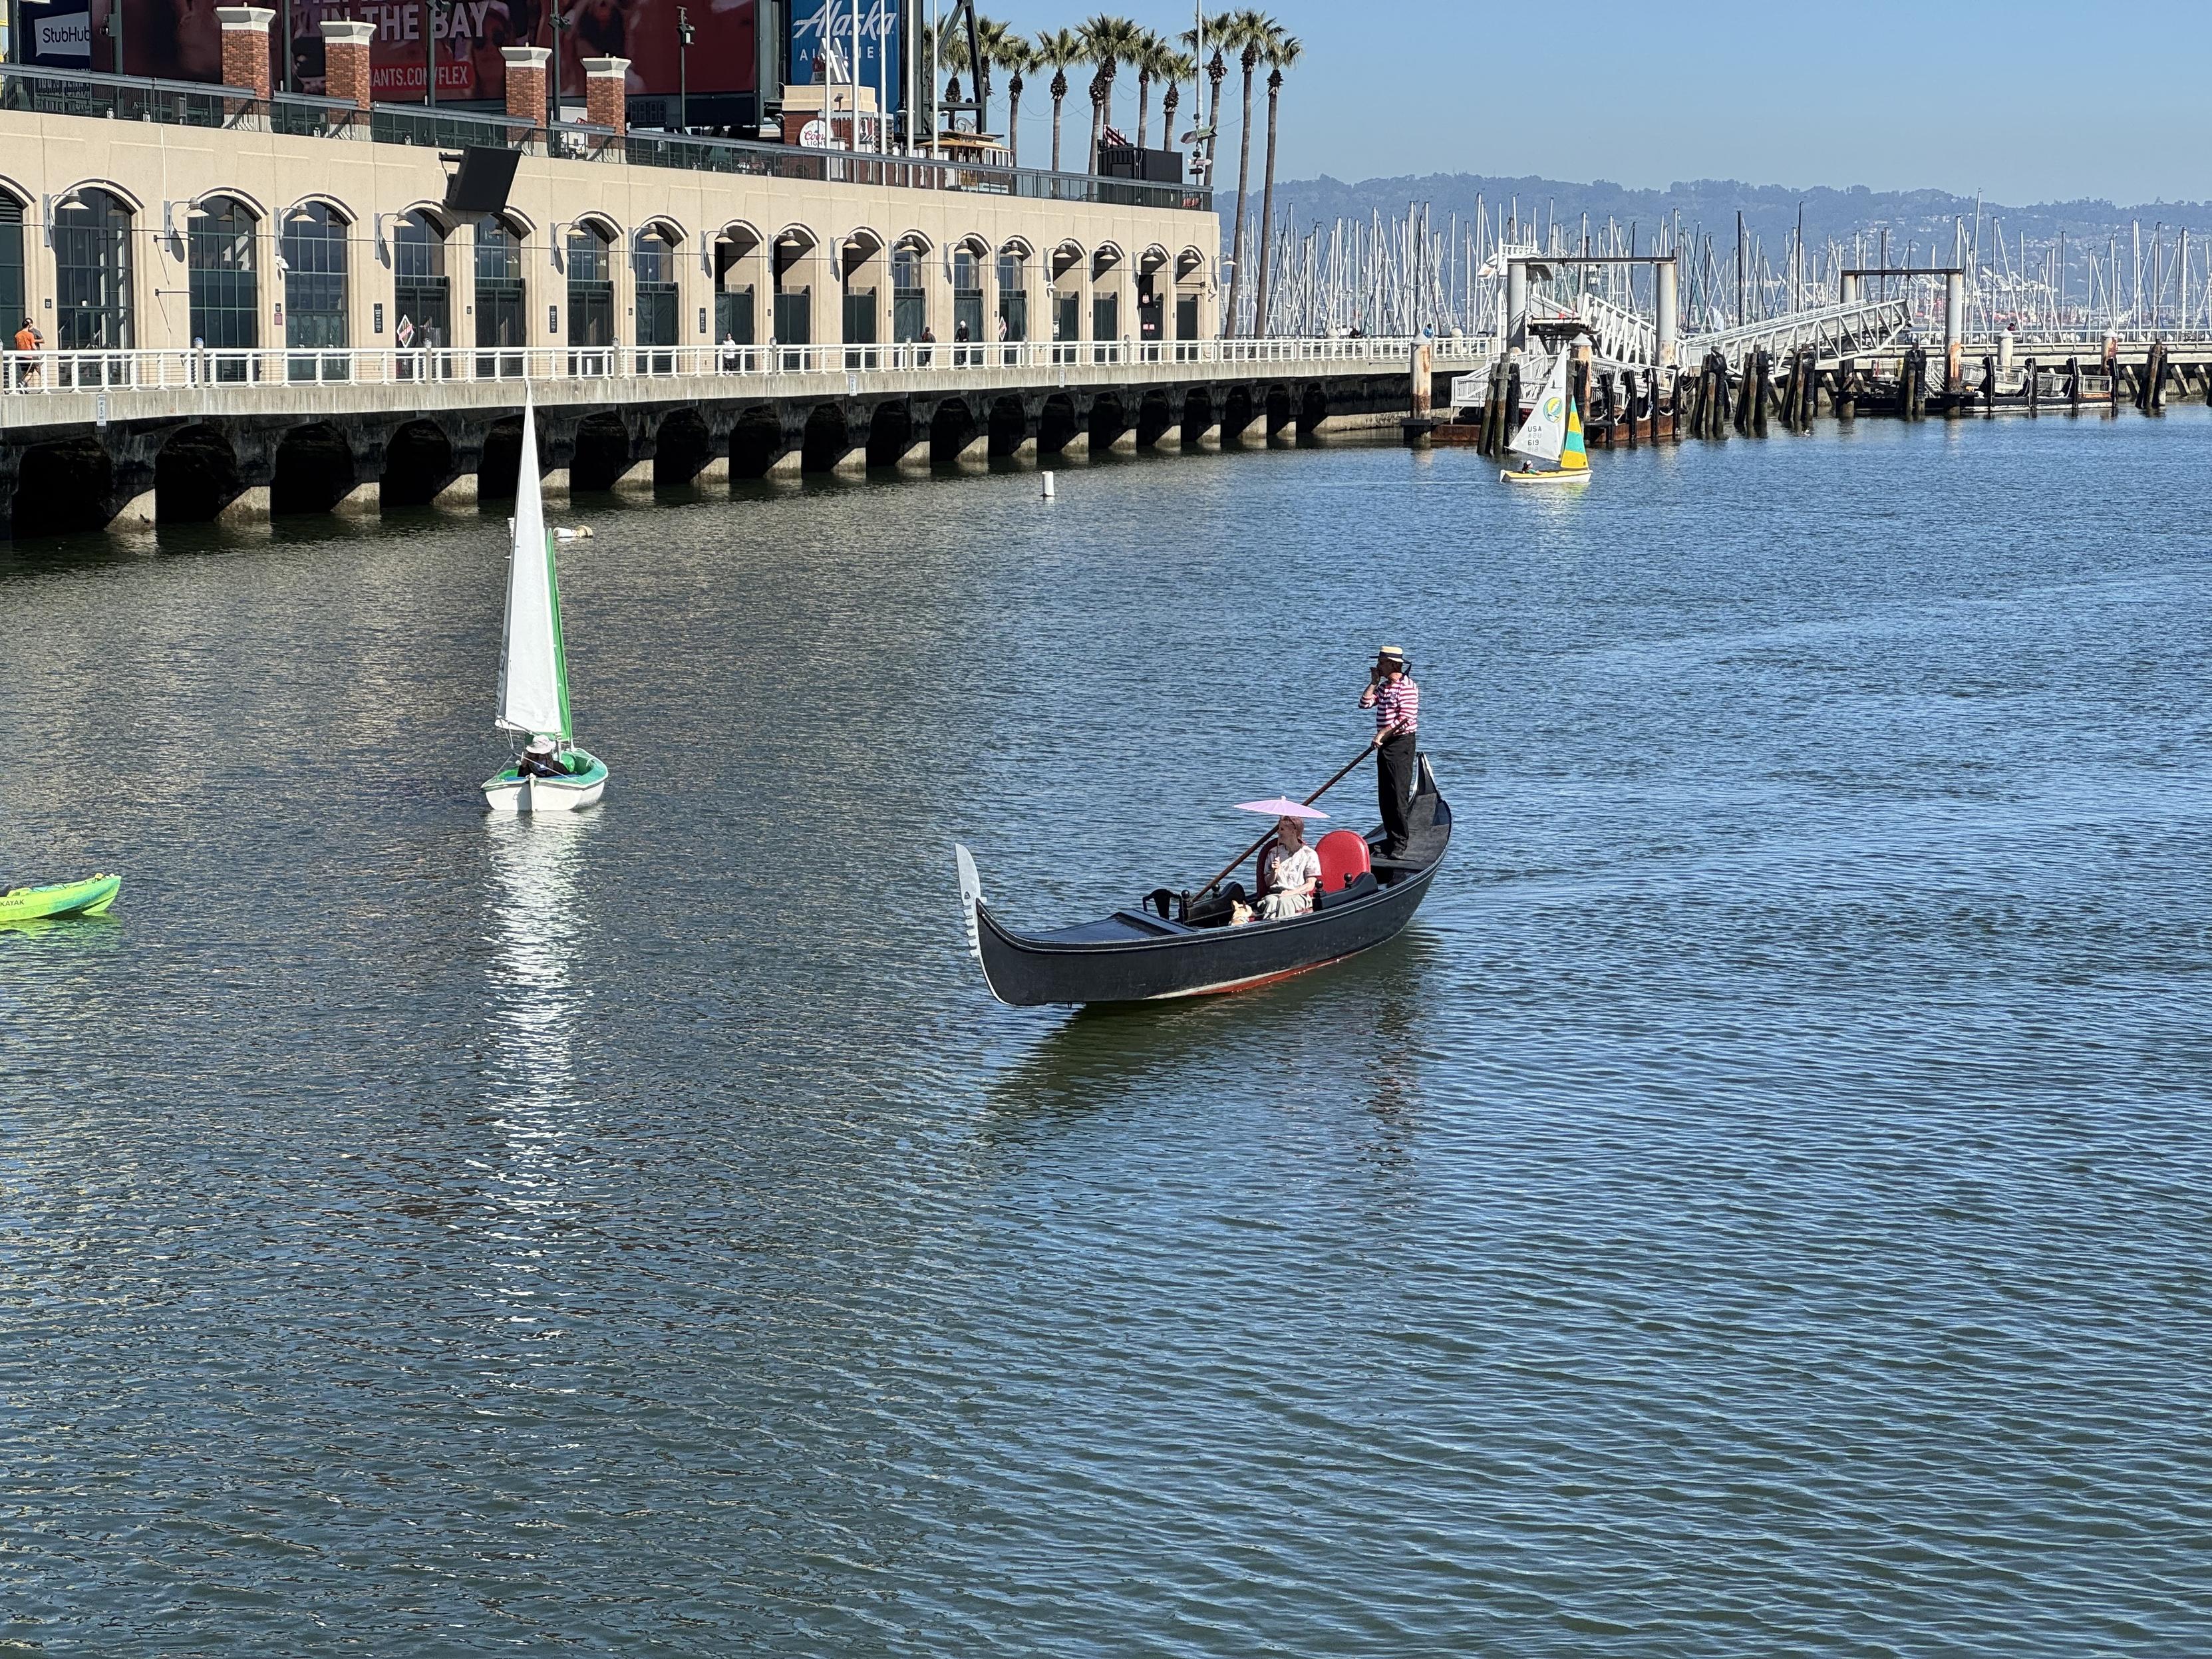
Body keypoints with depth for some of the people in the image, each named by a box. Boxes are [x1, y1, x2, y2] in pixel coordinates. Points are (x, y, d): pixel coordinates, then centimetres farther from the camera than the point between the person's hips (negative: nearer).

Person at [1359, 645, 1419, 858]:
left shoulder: (1407, 686, -13)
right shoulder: (1384, 687, 16)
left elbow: (1406, 718, -19)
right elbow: (1365, 703, 12)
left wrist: (1383, 734, -17)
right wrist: (1374, 682, 6)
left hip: (1401, 744, -10)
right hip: (1385, 744, 10)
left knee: (1398, 795, -11)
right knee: (1385, 797, 9)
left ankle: (1400, 845, -10)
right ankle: (1392, 839, 14)